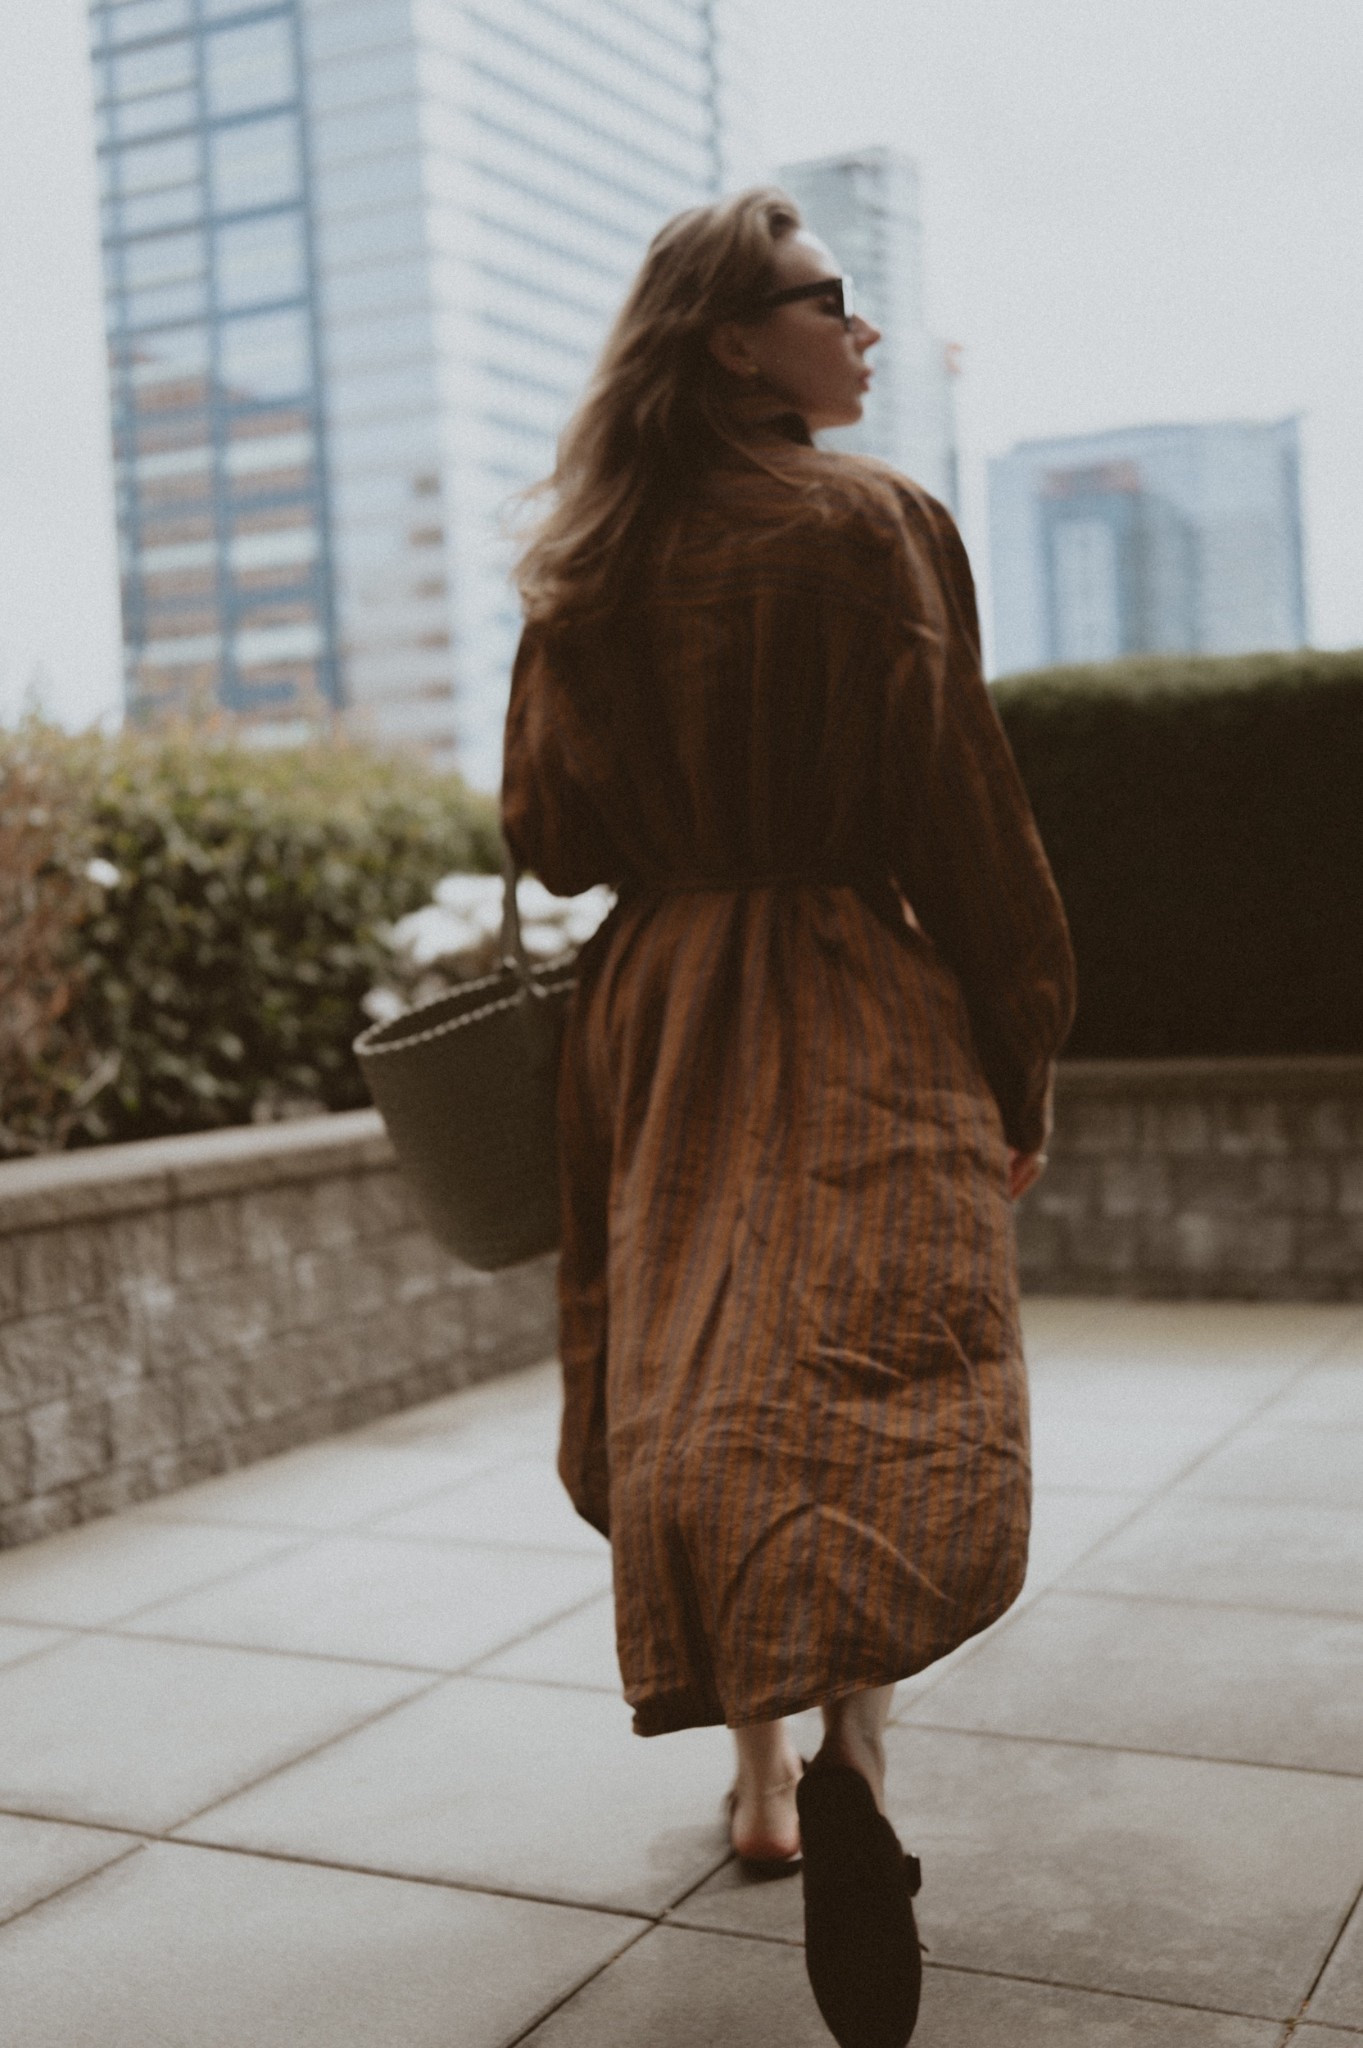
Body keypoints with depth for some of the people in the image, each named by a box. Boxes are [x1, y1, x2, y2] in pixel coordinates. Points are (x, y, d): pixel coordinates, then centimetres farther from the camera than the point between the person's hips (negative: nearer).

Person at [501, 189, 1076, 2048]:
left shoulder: (585, 568, 6)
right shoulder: (872, 525, -7)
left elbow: (548, 827, 8)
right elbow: (961, 812, -9)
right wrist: (1026, 1058, -2)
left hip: (655, 1014, 5)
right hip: (856, 1012, -5)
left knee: (695, 1386, 12)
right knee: (878, 1378, -3)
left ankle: (762, 1773, 22)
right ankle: (851, 1750, -25)